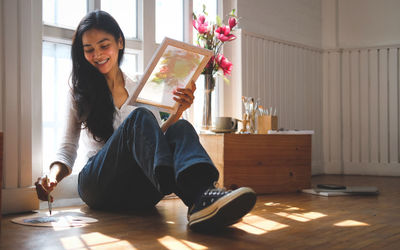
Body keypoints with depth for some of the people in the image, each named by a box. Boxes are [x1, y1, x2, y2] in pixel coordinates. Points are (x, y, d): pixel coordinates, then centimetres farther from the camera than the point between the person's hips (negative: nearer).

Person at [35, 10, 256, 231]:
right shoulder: (80, 93, 14)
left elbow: (156, 136, 11)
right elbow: (68, 149, 10)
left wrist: (177, 112, -7)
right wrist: (52, 178, -11)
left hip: (139, 193, 2)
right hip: (98, 184, -2)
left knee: (181, 128, -26)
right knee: (139, 118, -29)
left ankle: (200, 199, -61)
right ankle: (199, 195, -58)